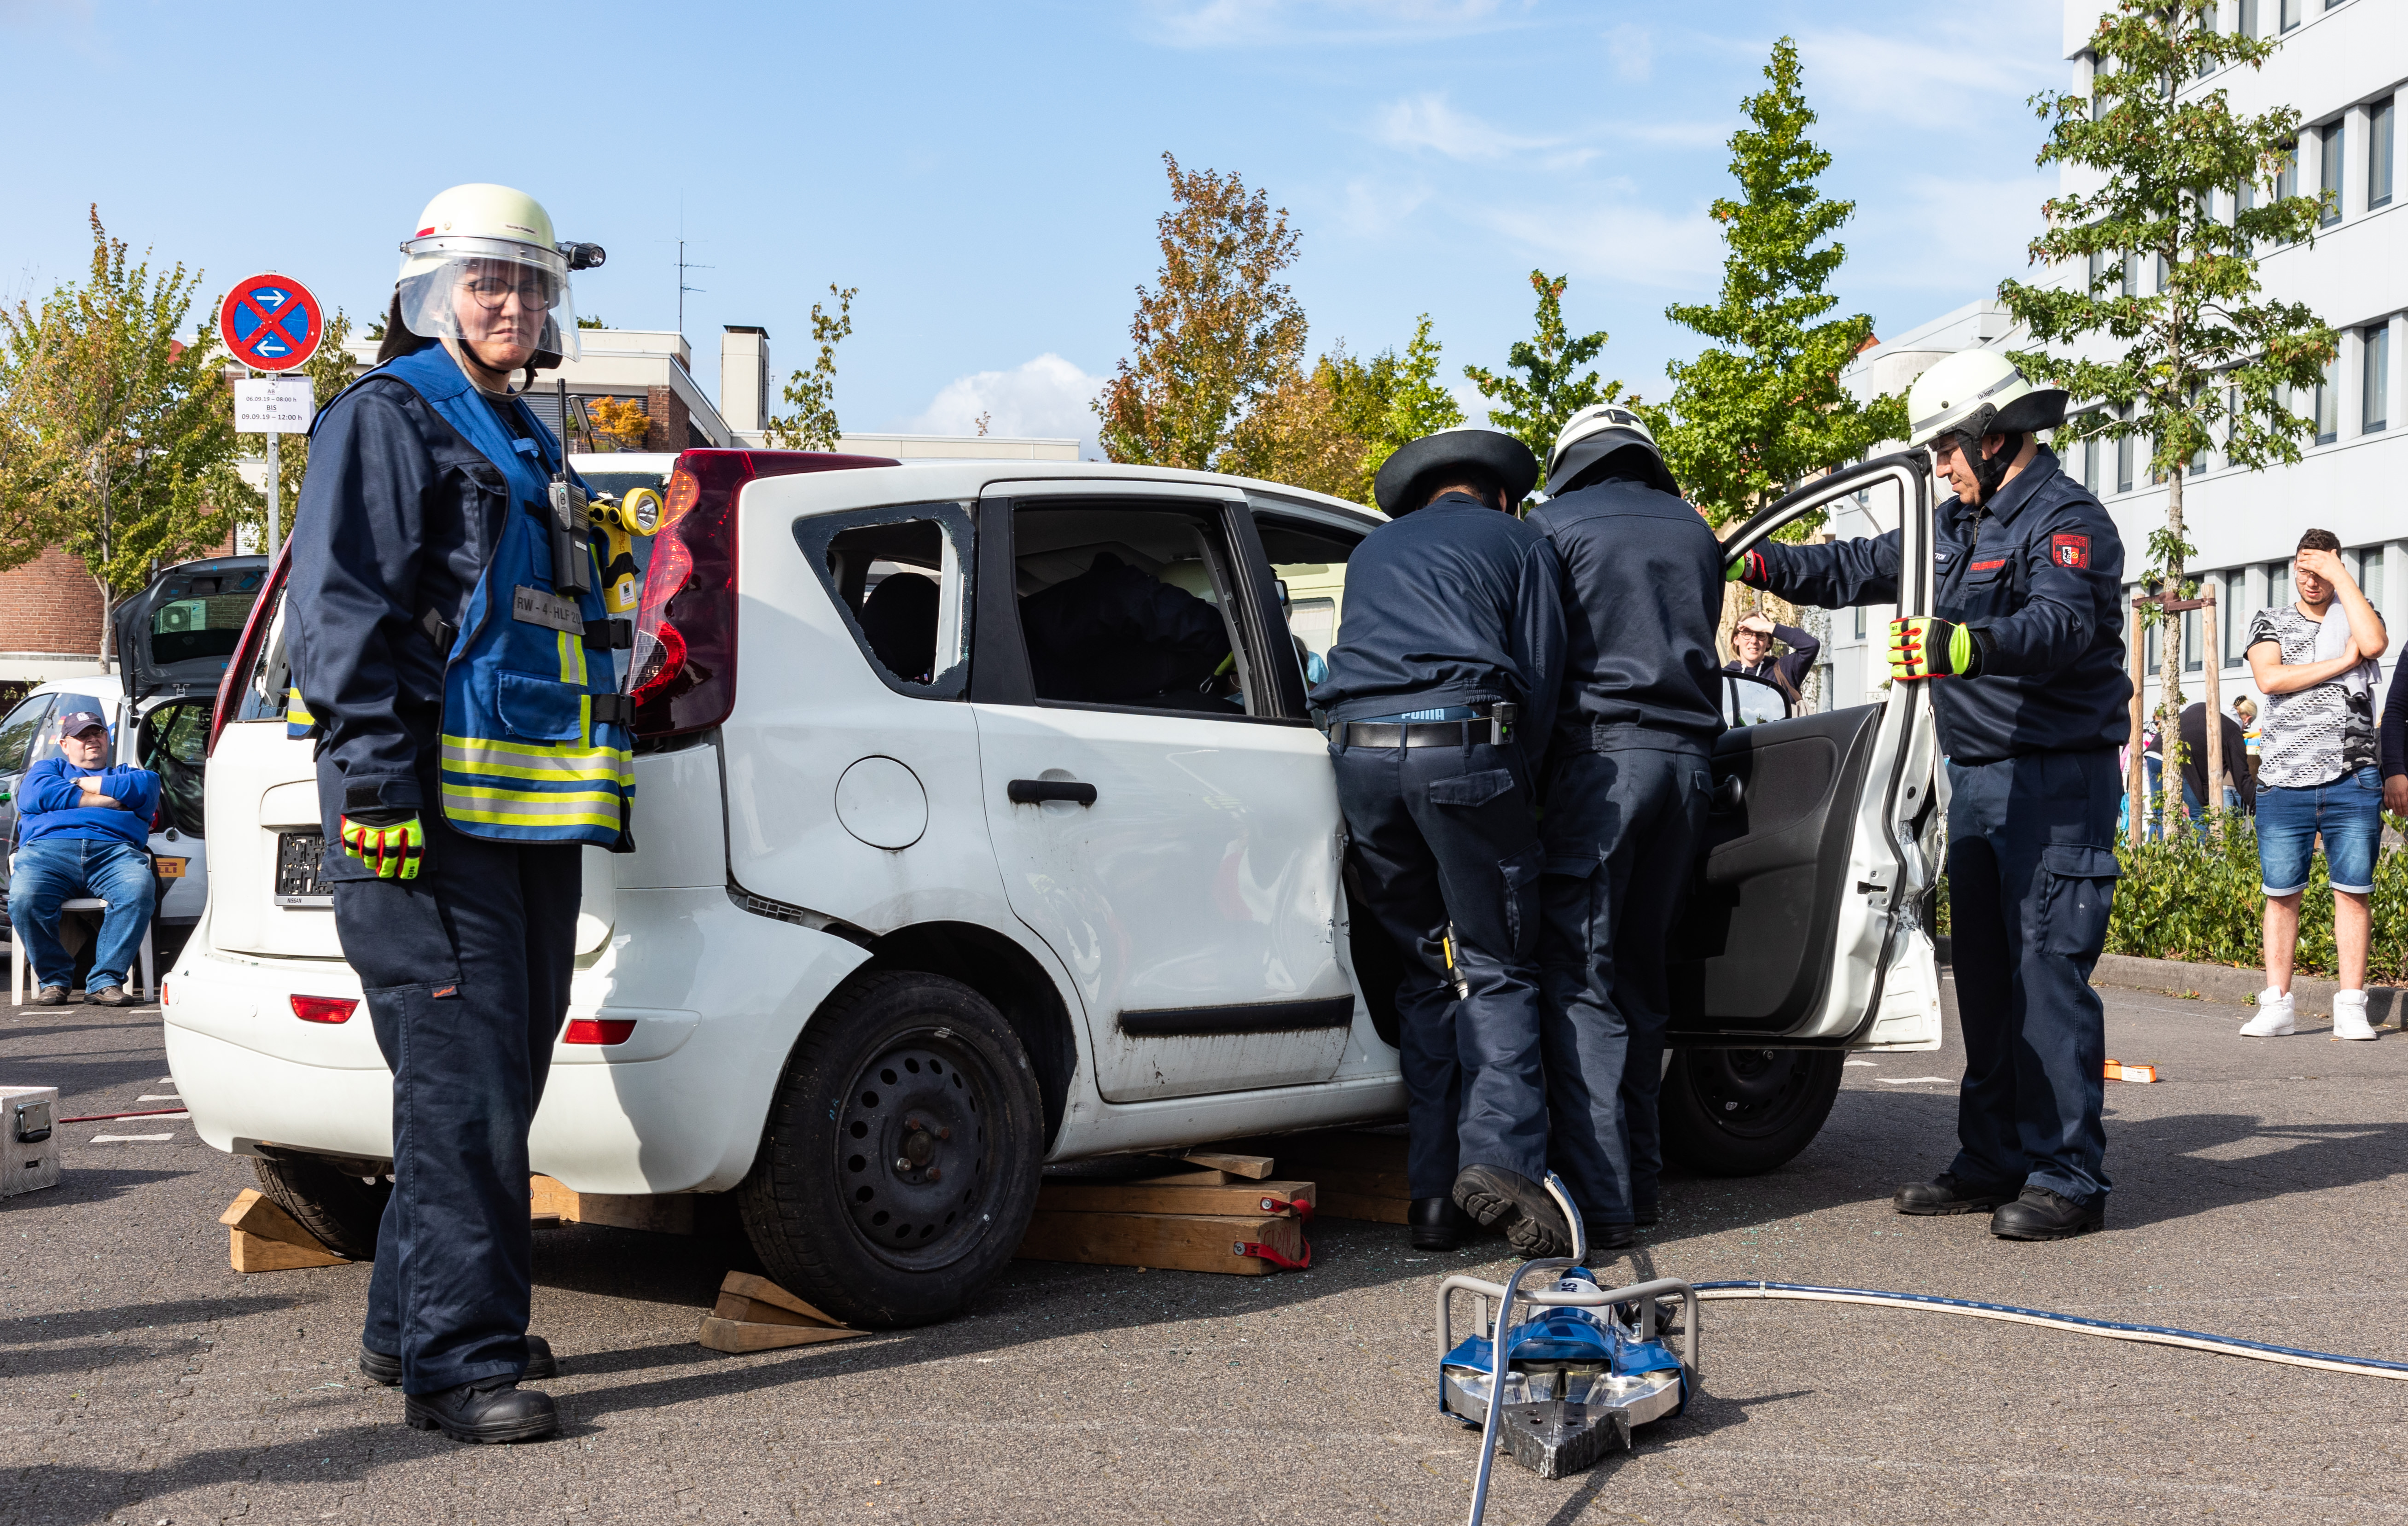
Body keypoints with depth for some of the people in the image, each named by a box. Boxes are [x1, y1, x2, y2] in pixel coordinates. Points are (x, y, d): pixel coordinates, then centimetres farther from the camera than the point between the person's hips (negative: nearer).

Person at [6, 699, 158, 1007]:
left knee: (139, 891, -36)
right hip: (47, 848, 0)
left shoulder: (125, 773, 35)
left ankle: (105, 981, -31)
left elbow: (148, 786, 9)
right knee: (23, 899, -34)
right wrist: (106, 800, 7)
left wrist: (86, 783, 12)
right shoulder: (47, 768, 34)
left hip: (114, 851, 0)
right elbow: (37, 795, 8)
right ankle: (53, 979, -16)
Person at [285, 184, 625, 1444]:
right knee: (464, 1077, -12)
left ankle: (411, 1321, 23)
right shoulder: (388, 418, -1)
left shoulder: (528, 447, 26)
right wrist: (377, 779, -20)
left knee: (499, 1074, 12)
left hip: (531, 813, 9)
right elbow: (343, 608, -11)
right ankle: (461, 1359, -8)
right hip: (429, 807, -9)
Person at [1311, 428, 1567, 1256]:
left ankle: (1433, 1193, 8)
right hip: (1466, 746, -4)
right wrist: (1517, 786, 13)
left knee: (1426, 973, 12)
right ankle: (1501, 1157, -15)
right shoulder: (1519, 541, 18)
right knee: (1497, 969, 3)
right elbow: (1541, 673, 8)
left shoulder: (1373, 550, 32)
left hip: (1359, 752, 4)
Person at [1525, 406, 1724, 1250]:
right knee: (1640, 973, 14)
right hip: (1687, 758, 6)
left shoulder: (1556, 523, 4)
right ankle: (1638, 1179, 18)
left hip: (1599, 758, -6)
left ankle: (1600, 1199, -13)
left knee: (1580, 977, -6)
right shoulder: (1694, 532, 19)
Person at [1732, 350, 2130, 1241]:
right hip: (1977, 779, 9)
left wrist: (1963, 646, -49)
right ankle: (1992, 1162, 19)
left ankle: (2068, 1178, -6)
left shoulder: (2067, 522, -13)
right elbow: (1861, 568, 25)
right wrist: (1756, 563, 14)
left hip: (2056, 783, -9)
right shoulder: (1959, 524, 16)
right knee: (1986, 976, 12)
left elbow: (2060, 626, -32)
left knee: (2050, 973, -11)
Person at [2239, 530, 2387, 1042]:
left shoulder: (2356, 617, 12)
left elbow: (2374, 643, -13)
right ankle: (2277, 1005, 7)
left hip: (2353, 780, 0)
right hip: (2284, 782, 0)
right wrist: (2341, 663, -7)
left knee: (2354, 892, -1)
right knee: (2281, 894, 1)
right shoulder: (2271, 622, 12)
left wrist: (2339, 573, -6)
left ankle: (2351, 1006, 4)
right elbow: (2269, 678, -7)